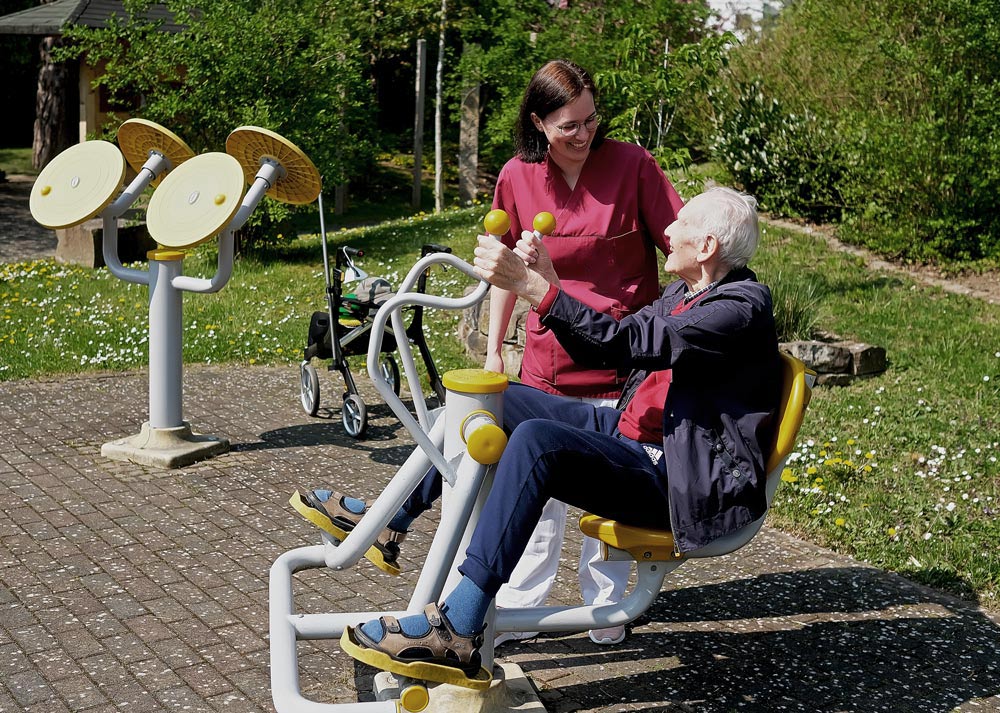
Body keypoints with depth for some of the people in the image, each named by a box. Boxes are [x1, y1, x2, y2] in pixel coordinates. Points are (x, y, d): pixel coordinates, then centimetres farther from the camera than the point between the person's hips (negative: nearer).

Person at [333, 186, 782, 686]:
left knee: (537, 440, -33)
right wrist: (545, 280, 0)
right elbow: (599, 353, 13)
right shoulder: (684, 294, 14)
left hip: (681, 480, -10)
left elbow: (631, 342, -27)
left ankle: (457, 633, -33)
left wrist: (530, 285, -30)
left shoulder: (743, 306, -16)